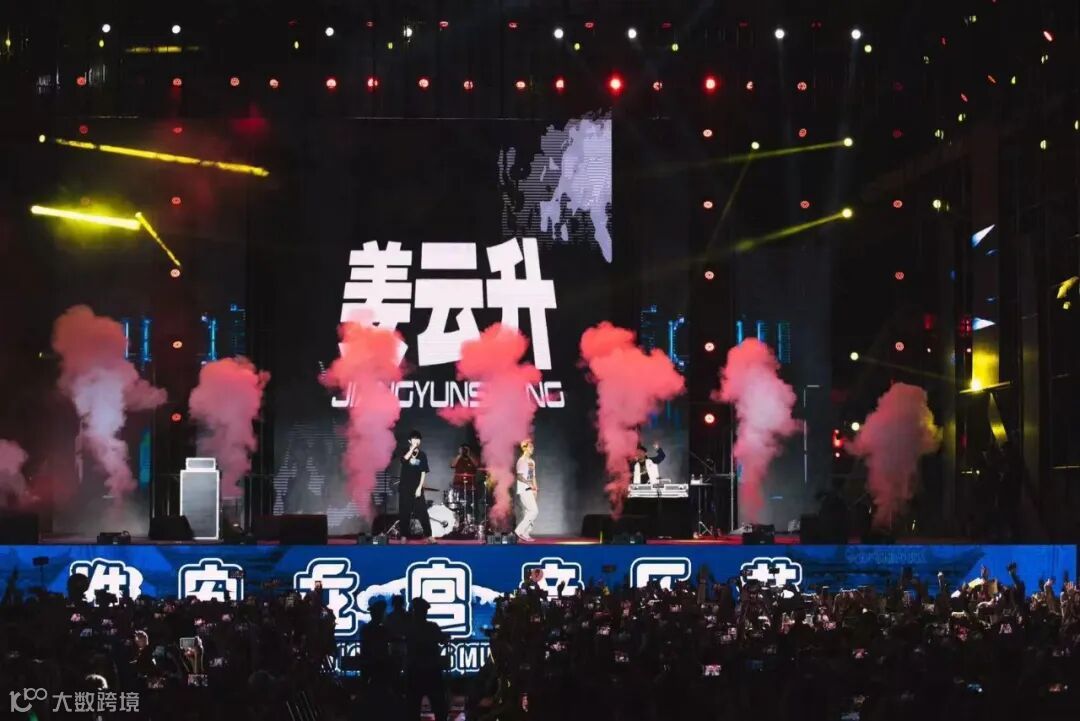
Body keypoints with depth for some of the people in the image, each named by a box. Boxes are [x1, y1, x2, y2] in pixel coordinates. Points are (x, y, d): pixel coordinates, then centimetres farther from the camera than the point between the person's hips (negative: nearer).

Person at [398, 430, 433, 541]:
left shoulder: (422, 455, 5)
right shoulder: (406, 452, 4)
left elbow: (423, 473, 1)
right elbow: (405, 458, -22)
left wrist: (419, 488, -8)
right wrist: (412, 448, -22)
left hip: (417, 488, 0)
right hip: (405, 488, 0)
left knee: (422, 512, -6)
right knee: (404, 513, 1)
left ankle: (428, 535, -5)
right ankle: (404, 536, 9)